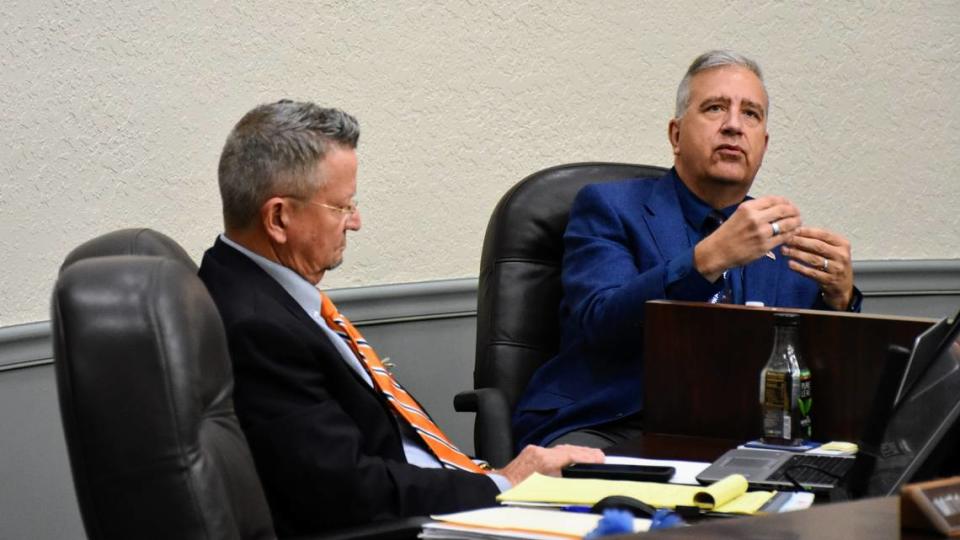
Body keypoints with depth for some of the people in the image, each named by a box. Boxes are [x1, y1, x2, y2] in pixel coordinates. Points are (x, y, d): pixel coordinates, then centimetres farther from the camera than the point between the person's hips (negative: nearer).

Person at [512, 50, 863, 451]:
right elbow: (600, 323, -14)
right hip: (606, 430, -2)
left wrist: (839, 298, -9)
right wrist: (711, 257, -24)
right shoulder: (610, 207, 5)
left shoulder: (785, 241, 18)